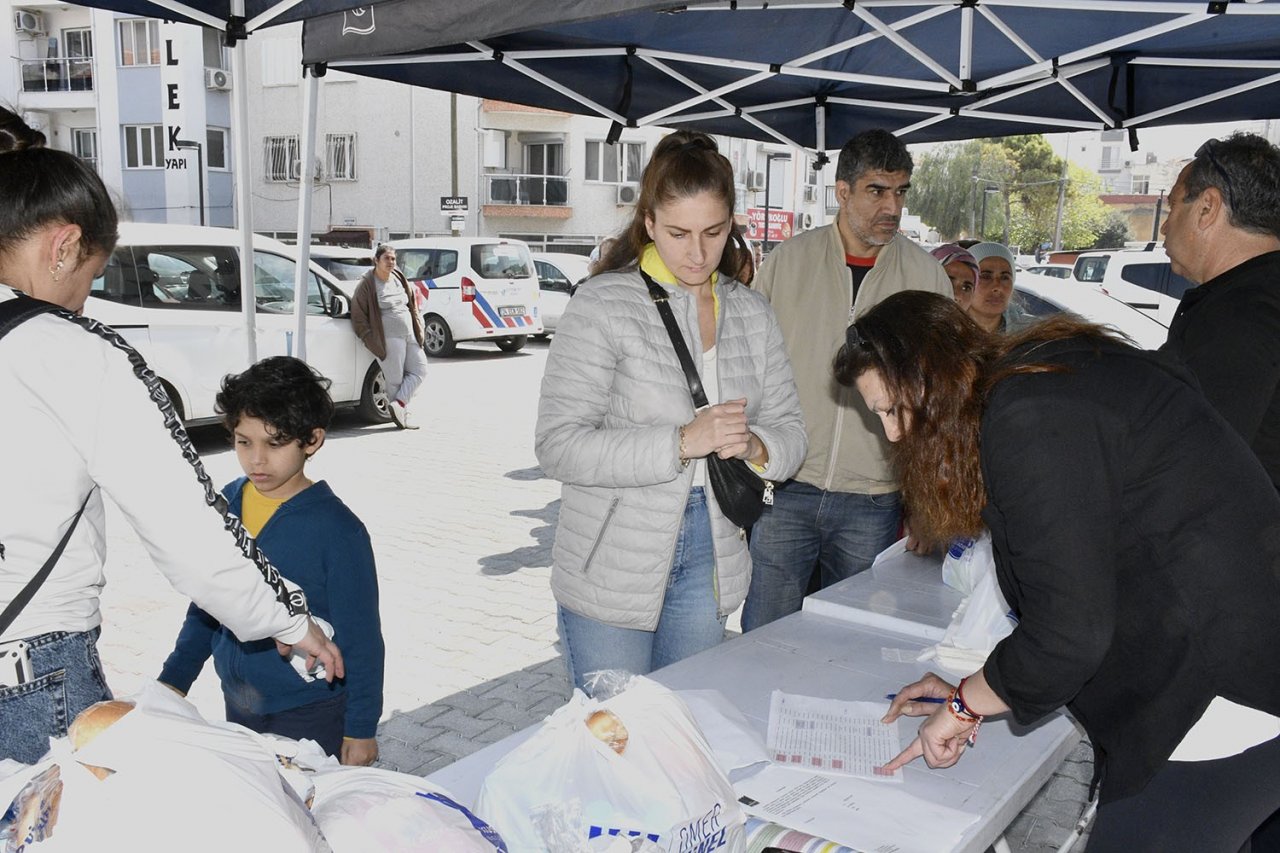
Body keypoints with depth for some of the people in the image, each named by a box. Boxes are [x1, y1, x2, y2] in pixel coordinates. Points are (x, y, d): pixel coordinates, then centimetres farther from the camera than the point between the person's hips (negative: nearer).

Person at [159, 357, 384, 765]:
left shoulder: (337, 529, -17)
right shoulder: (224, 505, -1)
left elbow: (361, 639, -12)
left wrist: (360, 729, -9)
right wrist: (173, 681, 10)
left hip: (313, 716, -5)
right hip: (238, 708, 5)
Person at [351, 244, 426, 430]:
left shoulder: (398, 278, 11)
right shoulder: (367, 285, -8)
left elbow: (412, 303, 22)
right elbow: (358, 317, -7)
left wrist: (419, 329, 12)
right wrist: (373, 342, -11)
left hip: (410, 334, 7)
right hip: (389, 339, -7)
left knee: (419, 371, 3)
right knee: (395, 379, -2)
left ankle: (398, 405, 4)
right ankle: (404, 414, 7)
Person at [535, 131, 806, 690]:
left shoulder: (751, 313, 5)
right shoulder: (603, 307, -12)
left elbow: (789, 430, 6)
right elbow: (558, 445, -19)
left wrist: (754, 446, -18)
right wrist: (682, 442, -27)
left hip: (710, 562, 5)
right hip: (611, 573, -5)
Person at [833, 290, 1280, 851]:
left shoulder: (1028, 418, -20)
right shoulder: (1045, 379, 11)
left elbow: (1070, 629, -21)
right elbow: (1066, 582, 16)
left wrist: (964, 706, -5)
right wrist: (970, 691, 14)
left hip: (1225, 695, -10)